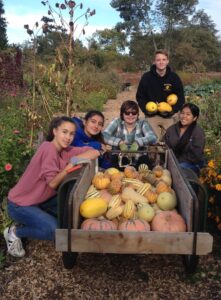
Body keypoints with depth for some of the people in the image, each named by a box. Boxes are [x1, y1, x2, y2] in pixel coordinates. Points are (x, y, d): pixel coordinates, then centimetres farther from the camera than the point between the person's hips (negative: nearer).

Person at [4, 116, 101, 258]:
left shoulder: (64, 150, 0)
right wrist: (72, 164, -34)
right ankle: (14, 232, 1)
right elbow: (53, 183, -26)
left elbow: (95, 152, -5)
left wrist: (75, 159, -21)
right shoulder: (48, 148, -23)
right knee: (56, 231, -23)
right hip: (20, 204, -8)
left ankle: (31, 221, 11)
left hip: (41, 200, 8)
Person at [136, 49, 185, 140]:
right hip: (151, 115, -1)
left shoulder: (174, 77, -3)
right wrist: (146, 109, -13)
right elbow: (140, 97, 3)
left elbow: (181, 98, 2)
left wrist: (172, 110, -14)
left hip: (170, 116, 1)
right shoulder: (146, 77, -5)